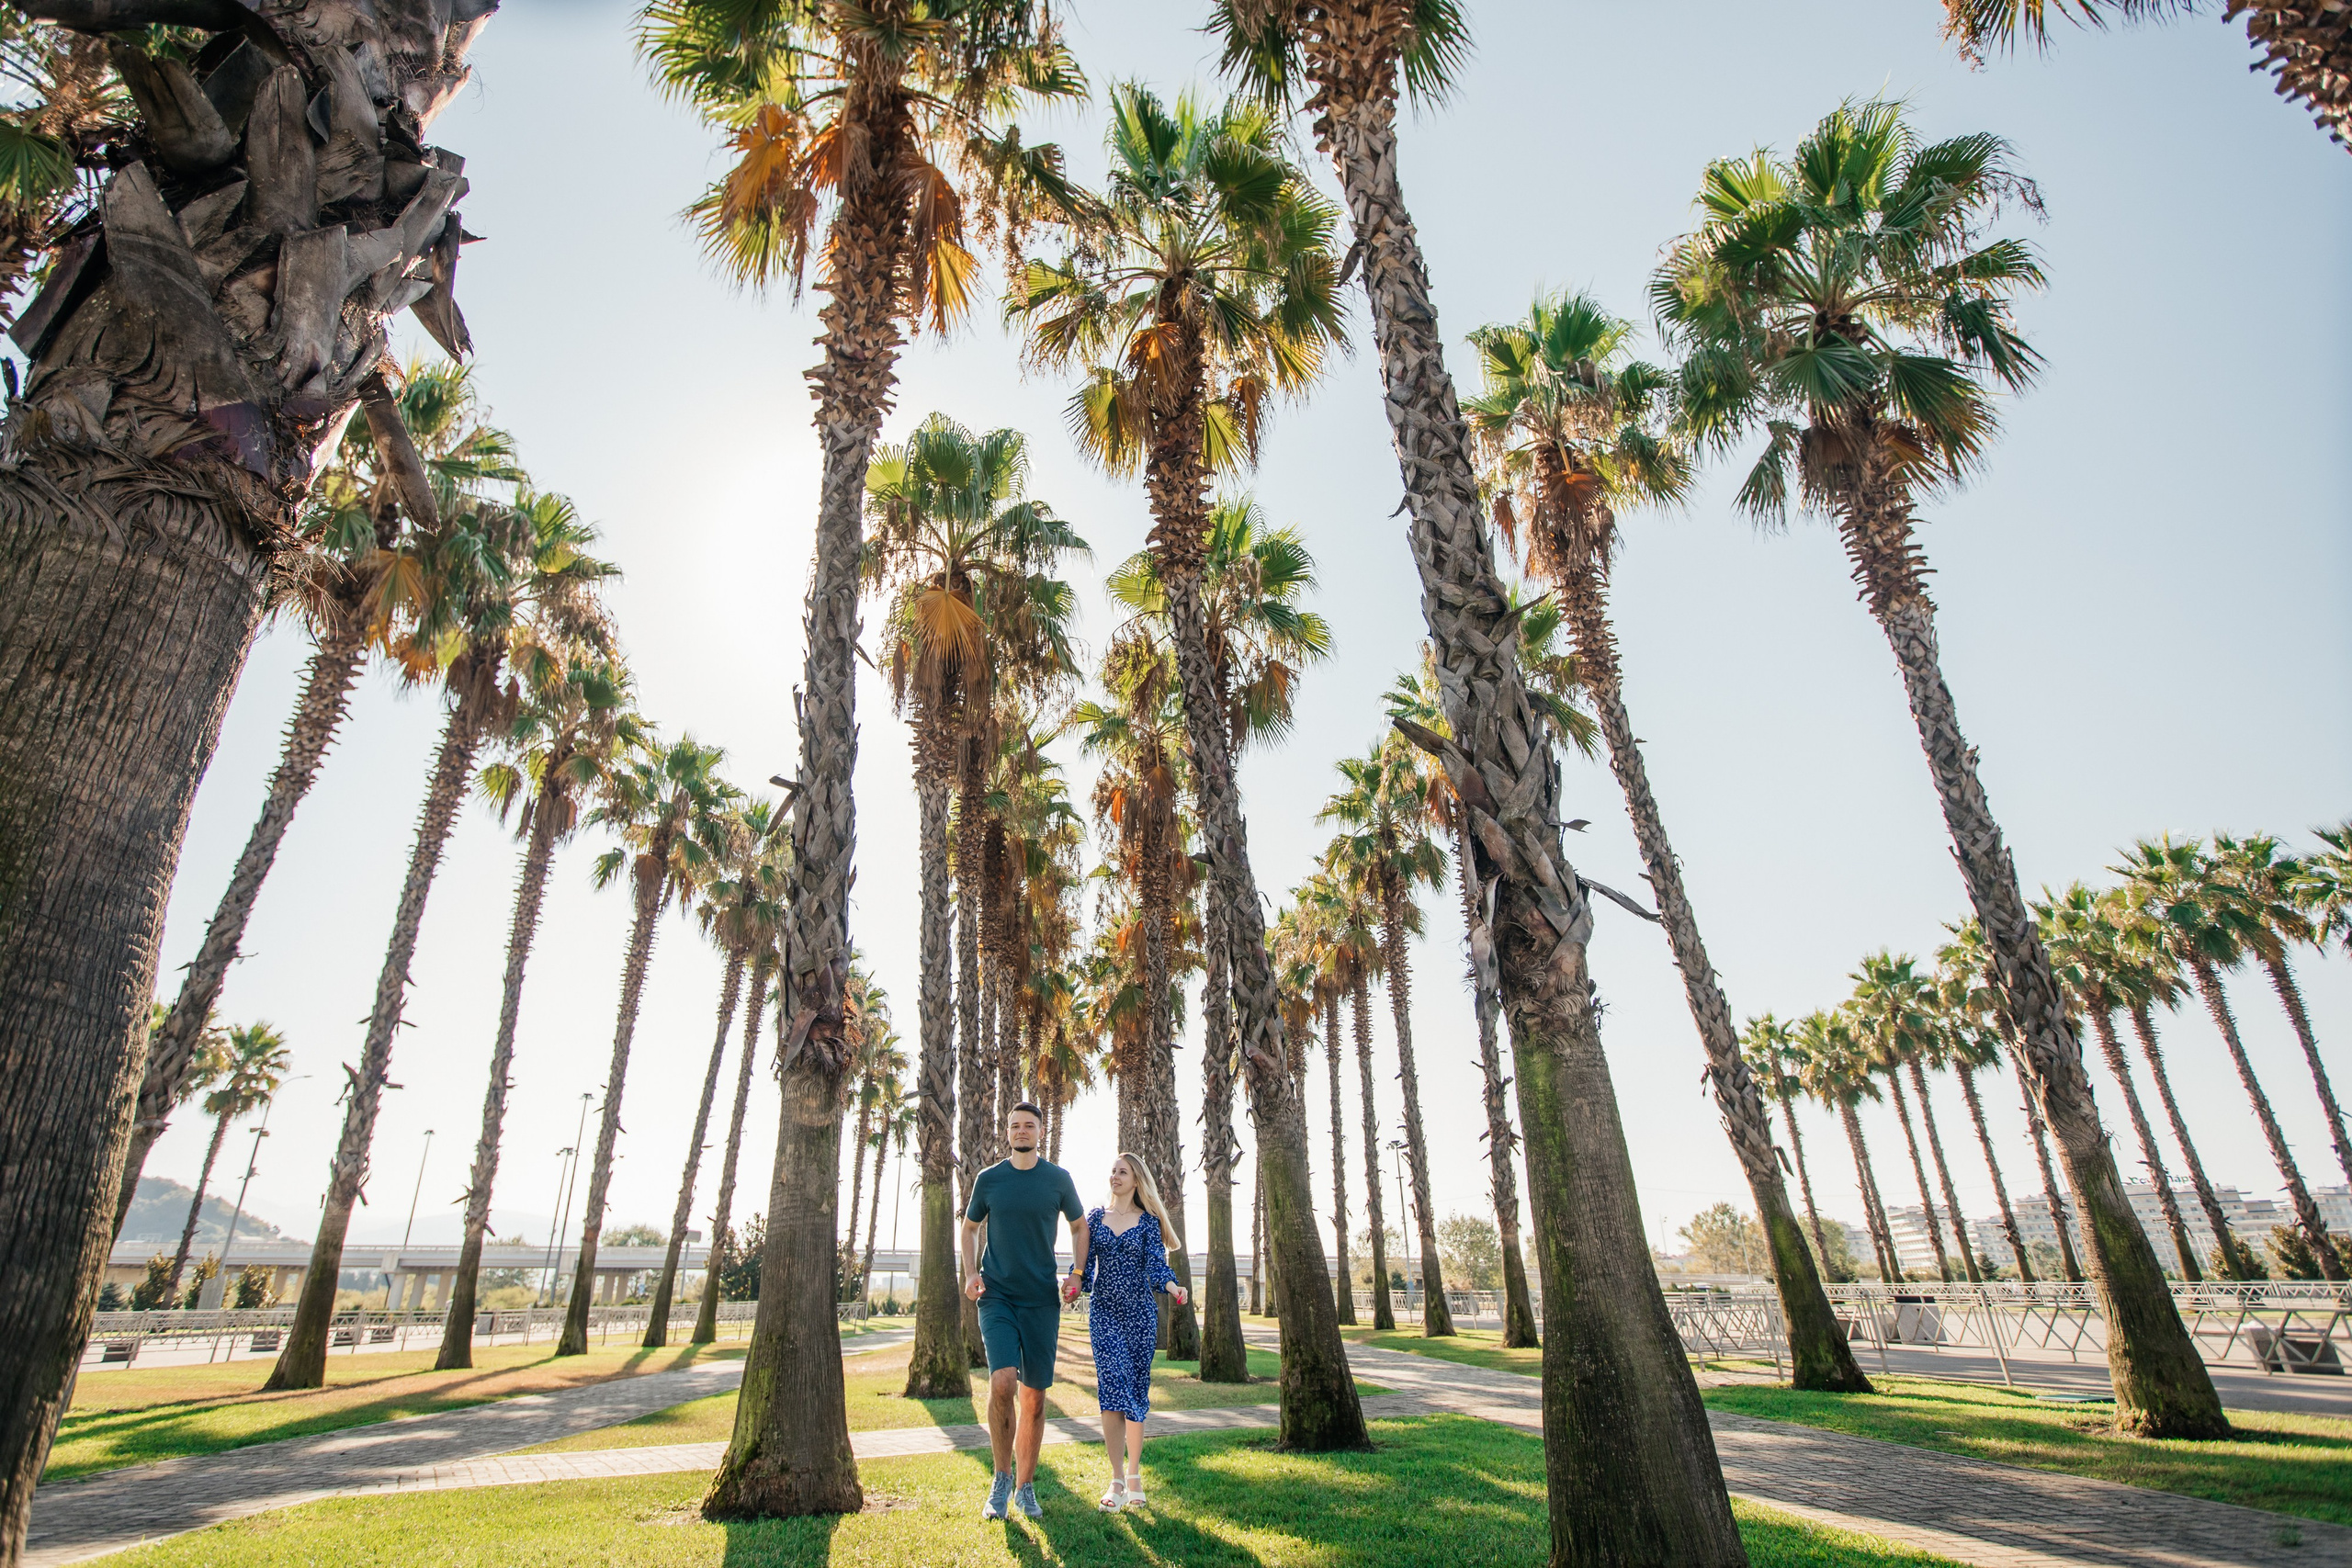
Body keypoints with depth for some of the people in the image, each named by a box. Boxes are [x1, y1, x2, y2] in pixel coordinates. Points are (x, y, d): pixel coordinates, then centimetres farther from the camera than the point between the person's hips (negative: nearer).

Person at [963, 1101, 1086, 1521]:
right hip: (996, 1295, -1)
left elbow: (1079, 1226, 14)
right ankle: (1002, 1478, 3)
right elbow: (969, 1228, 15)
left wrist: (1077, 1274, 2)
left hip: (1042, 1300, 1)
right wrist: (970, 1273, 0)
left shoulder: (1058, 1179, 1)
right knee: (1002, 1381, -19)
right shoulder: (988, 1179, 2)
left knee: (1034, 1395, 5)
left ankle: (1025, 1487, 23)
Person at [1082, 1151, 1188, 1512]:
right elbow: (1086, 1263, 8)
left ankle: (1134, 1475, 20)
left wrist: (1172, 1287, -26)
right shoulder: (1095, 1216, 8)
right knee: (1112, 1386, -10)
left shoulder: (1149, 1221, 2)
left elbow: (1156, 1264, -7)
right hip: (1104, 1310, 1)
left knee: (1136, 1389, 5)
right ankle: (1117, 1481, -5)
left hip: (1140, 1312, -1)